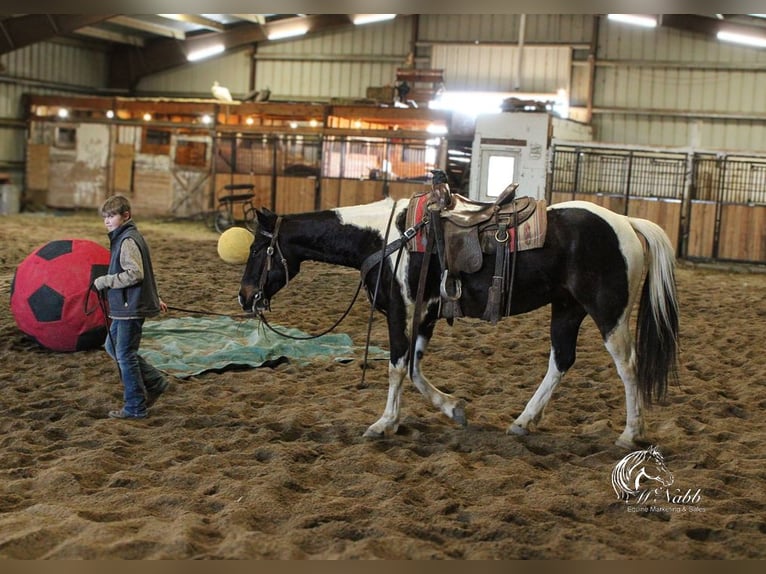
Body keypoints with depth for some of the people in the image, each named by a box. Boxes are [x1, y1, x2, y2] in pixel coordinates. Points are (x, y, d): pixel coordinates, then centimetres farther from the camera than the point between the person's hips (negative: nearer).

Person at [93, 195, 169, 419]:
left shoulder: (128, 241, -18)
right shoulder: (121, 237, 14)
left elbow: (135, 273, -28)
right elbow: (144, 271, 22)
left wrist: (105, 281, -20)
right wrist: (154, 298, 29)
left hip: (131, 307, -11)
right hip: (125, 307, 11)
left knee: (125, 355, -2)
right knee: (113, 346, 19)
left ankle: (135, 408, 7)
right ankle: (154, 382, 23)